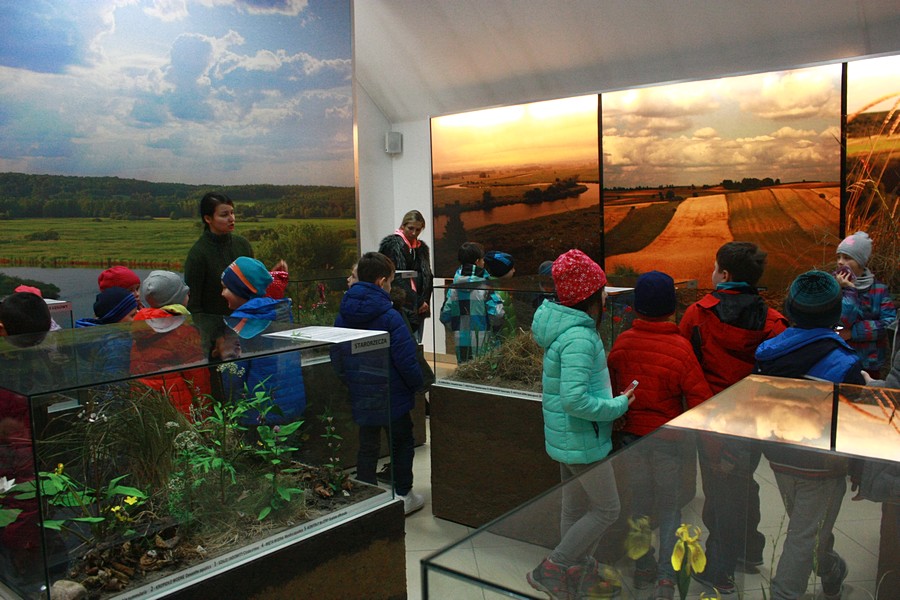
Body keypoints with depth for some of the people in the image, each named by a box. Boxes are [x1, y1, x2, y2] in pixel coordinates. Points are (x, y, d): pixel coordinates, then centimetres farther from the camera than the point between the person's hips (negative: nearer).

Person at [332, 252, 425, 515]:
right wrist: (418, 384, -4)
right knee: (402, 444, 15)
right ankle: (403, 496, 24)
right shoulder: (389, 317, -21)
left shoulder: (343, 315, -2)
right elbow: (406, 361, -21)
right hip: (392, 396, -5)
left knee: (367, 447, 17)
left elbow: (336, 356, 7)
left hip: (361, 397, 5)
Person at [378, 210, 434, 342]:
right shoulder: (392, 245, -5)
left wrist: (424, 301, 1)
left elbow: (427, 277, 18)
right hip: (402, 307, -7)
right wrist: (417, 302, -10)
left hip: (418, 309, 7)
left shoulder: (421, 248, 17)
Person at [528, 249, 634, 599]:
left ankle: (580, 571, 38)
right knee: (606, 509, 3)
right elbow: (574, 400, -31)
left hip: (567, 437, 9)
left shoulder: (566, 326, 5)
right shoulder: (579, 338, -26)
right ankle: (550, 571, 11)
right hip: (582, 439, -9)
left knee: (576, 507, 21)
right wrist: (618, 406, -19)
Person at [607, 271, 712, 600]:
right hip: (667, 437, -3)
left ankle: (643, 570, 31)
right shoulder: (680, 347, -18)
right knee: (670, 507, 12)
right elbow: (699, 399, -14)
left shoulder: (622, 342, -7)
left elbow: (613, 388, 4)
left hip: (631, 434, 3)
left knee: (639, 502, 18)